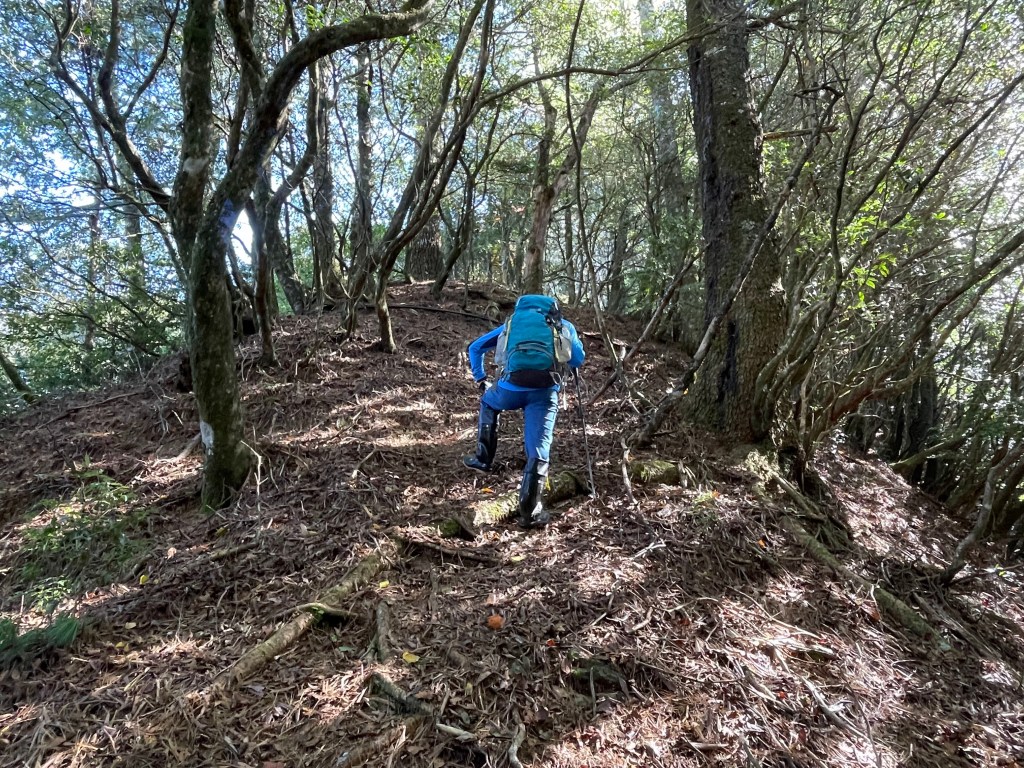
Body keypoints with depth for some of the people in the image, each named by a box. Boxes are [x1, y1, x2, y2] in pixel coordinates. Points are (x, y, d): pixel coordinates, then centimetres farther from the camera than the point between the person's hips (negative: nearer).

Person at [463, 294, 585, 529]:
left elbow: (475, 348, 31)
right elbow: (578, 360, 27)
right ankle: (530, 511, -4)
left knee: (488, 403, 35)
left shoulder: (513, 322, 31)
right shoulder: (564, 325, 27)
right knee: (539, 450, 2)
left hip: (511, 387, 2)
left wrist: (480, 379, 37)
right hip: (545, 392, -1)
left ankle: (483, 459, 33)